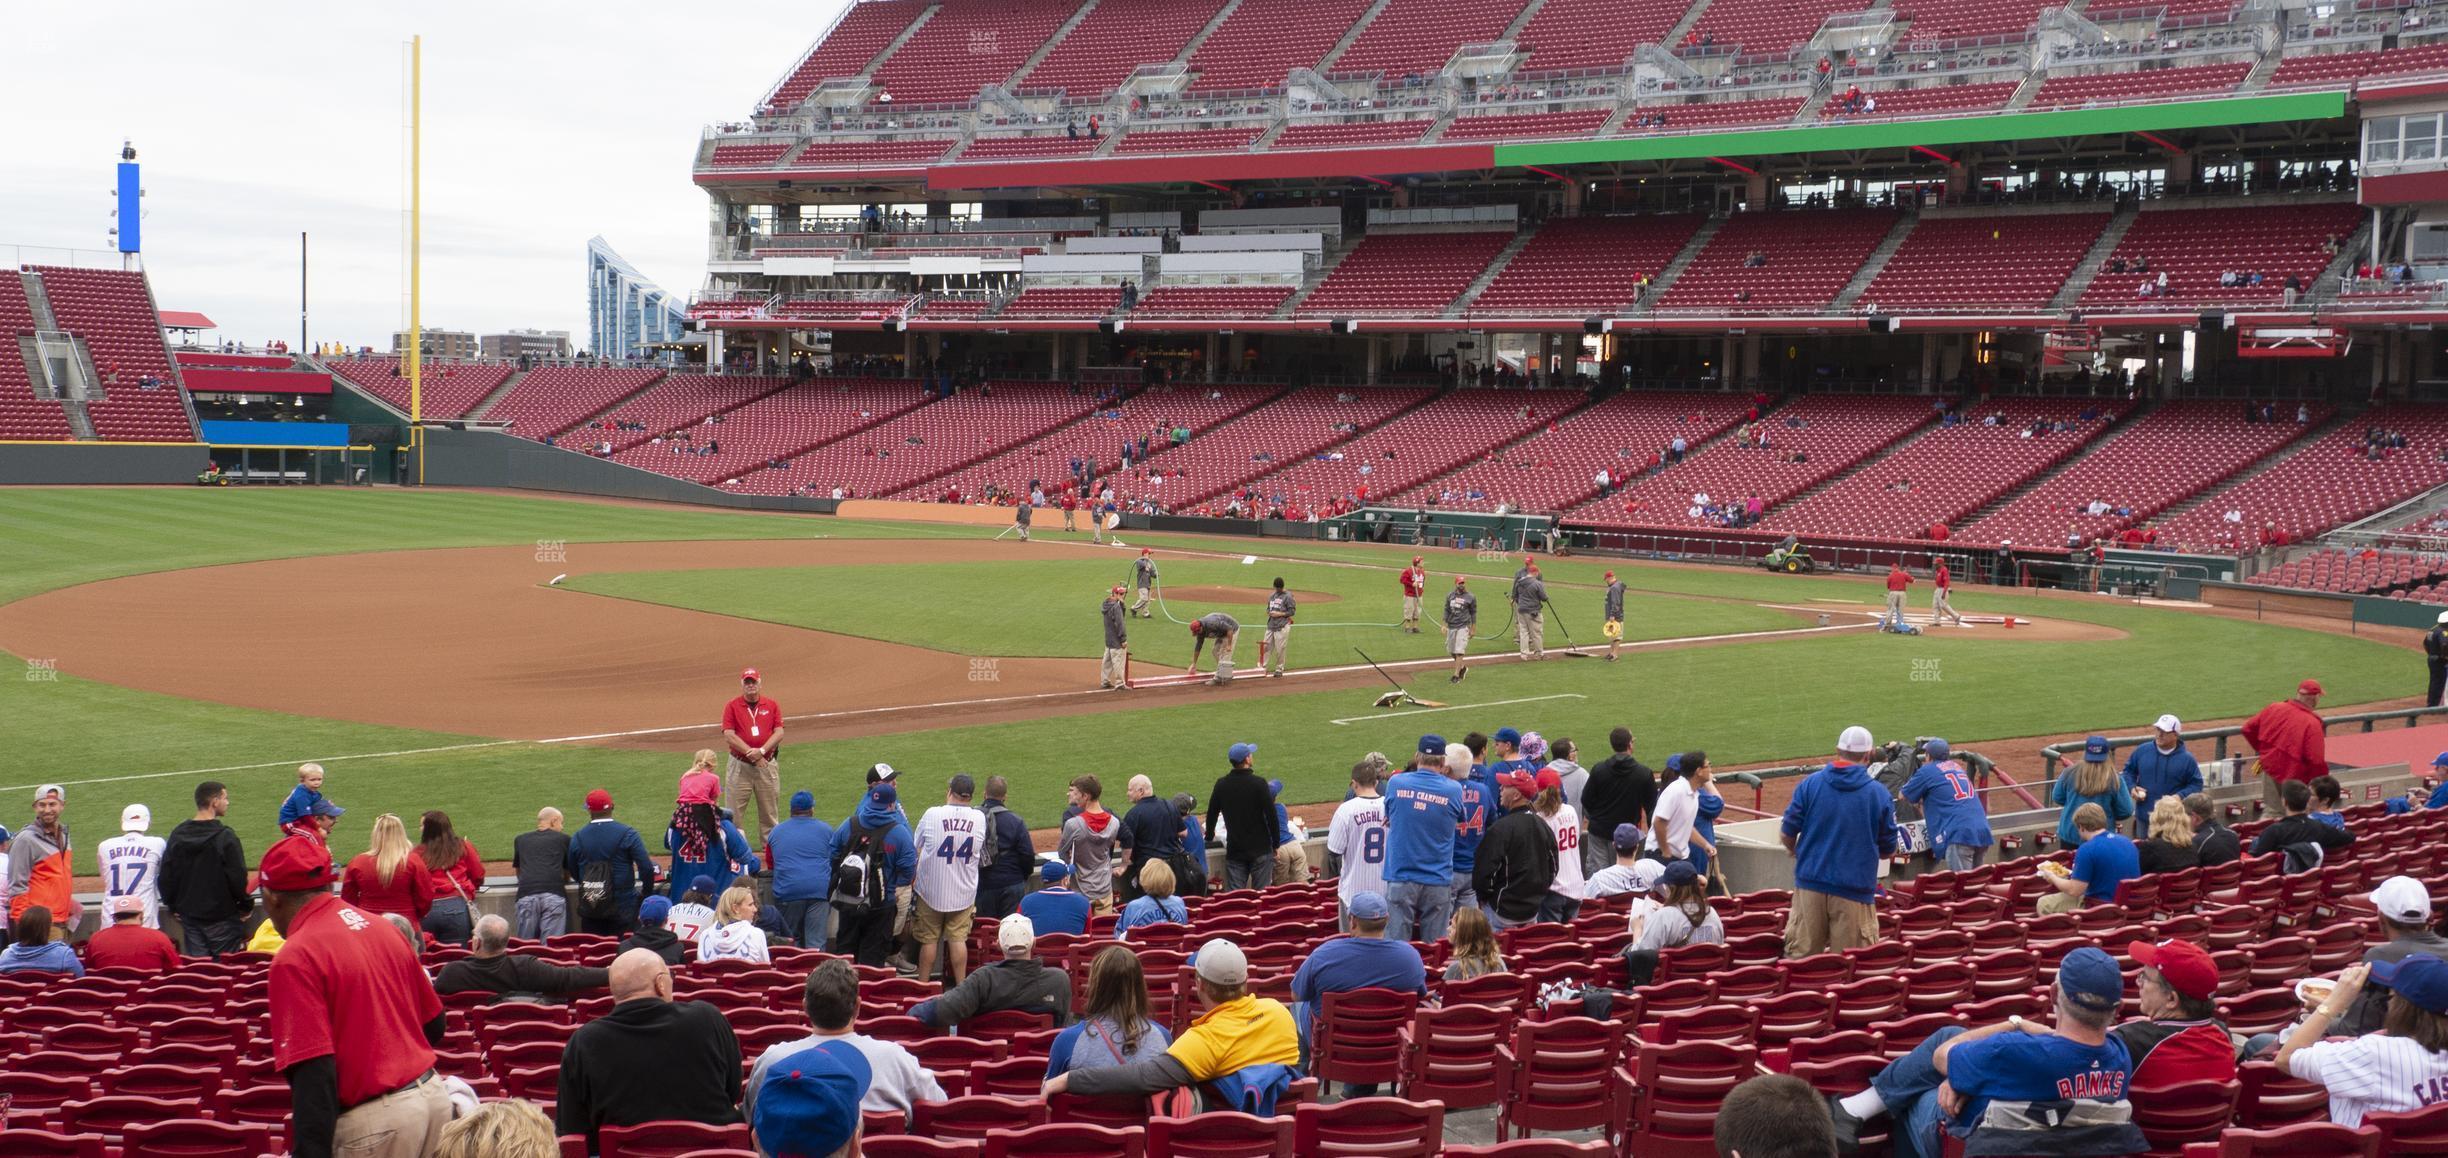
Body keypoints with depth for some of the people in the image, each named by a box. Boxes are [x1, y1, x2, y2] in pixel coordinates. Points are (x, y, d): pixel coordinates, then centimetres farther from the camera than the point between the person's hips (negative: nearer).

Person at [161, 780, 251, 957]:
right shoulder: (225, 836, -15)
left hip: (189, 916, 5)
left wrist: (174, 906, 18)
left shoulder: (177, 834, 3)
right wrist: (245, 906, 0)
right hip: (222, 917, -5)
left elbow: (166, 876, 7)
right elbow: (237, 877, -15)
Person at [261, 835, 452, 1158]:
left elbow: (314, 1074, -21)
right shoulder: (380, 927, 8)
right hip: (434, 1096, 7)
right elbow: (434, 1026, 16)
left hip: (372, 1125, -7)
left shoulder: (294, 958, -13)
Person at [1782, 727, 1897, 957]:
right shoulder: (1880, 794, -2)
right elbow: (1888, 850, 5)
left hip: (1810, 884, 1)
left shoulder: (1810, 784, -1)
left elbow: (1787, 834, 3)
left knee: (1800, 958, 8)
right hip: (1855, 888, -1)